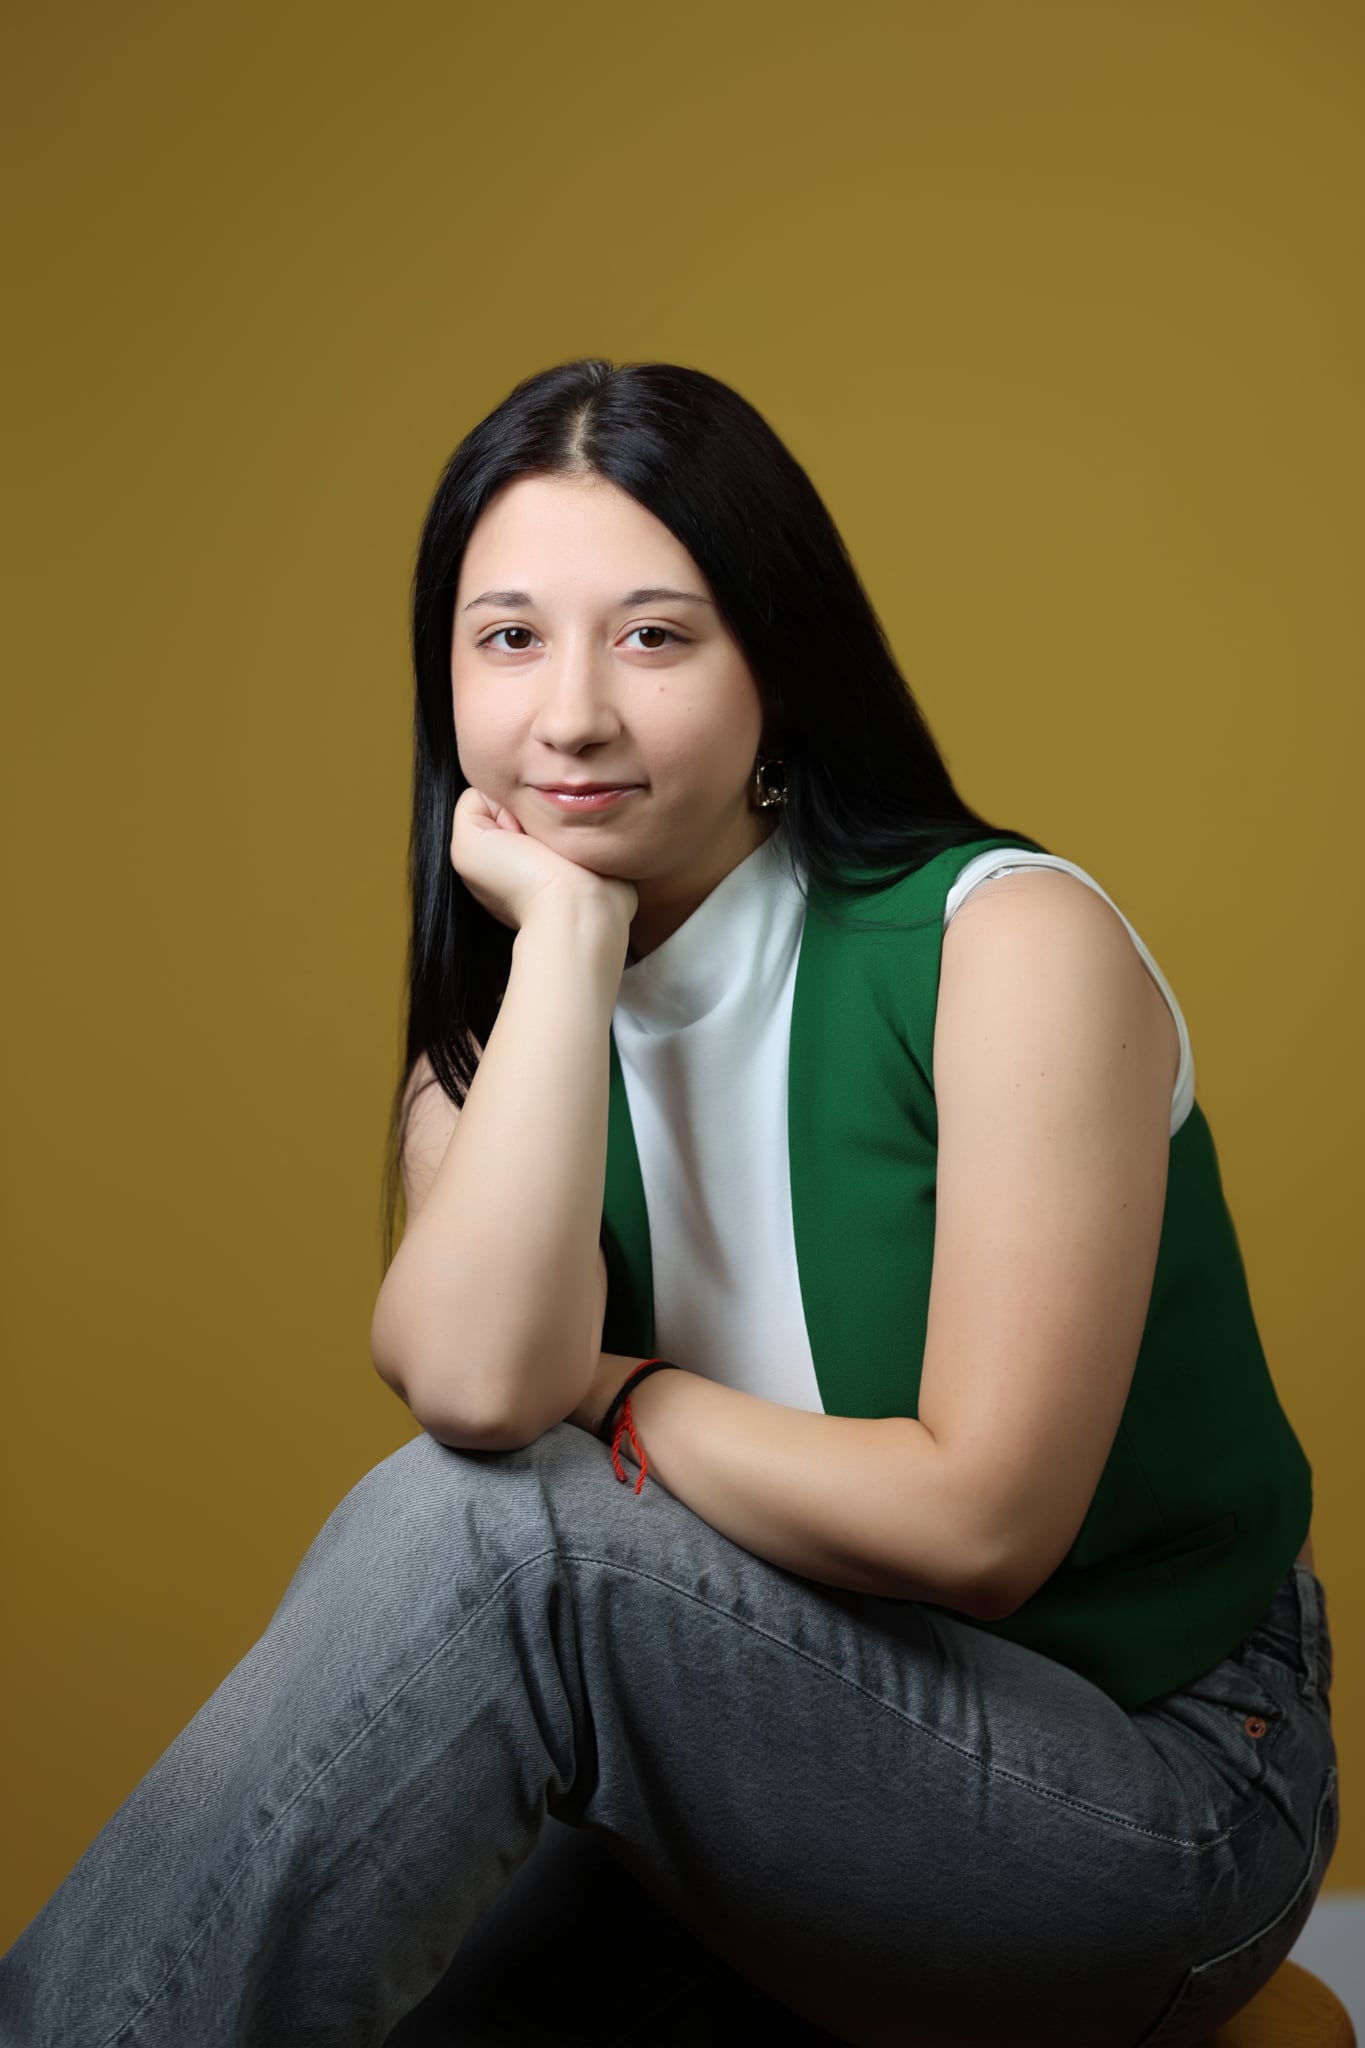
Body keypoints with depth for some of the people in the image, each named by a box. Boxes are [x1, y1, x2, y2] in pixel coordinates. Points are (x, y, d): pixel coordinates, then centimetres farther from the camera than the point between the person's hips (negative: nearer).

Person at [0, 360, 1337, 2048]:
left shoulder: (1009, 945, -17)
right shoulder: (488, 1033, -1)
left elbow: (977, 1522, -20)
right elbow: (475, 1384, -23)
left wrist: (611, 1398, -10)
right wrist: (567, 932, -20)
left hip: (1154, 1798, -4)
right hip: (788, 1748, 5)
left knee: (489, 1535, -25)